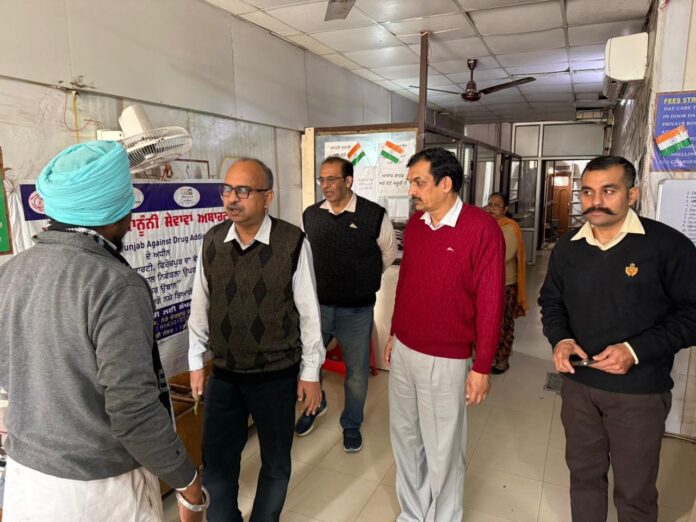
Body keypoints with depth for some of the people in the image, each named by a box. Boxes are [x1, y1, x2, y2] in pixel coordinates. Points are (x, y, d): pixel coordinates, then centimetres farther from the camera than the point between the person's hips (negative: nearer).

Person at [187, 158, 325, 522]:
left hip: (277, 375, -2)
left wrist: (310, 372, -4)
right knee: (216, 464, 14)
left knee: (275, 463, 18)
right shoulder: (211, 242, -3)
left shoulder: (292, 243, -15)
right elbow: (200, 306, 6)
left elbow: (308, 312, -8)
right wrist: (196, 362, 10)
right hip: (224, 375, 3)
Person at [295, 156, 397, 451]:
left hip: (356, 311, -2)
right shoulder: (310, 215, 0)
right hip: (316, 306, 3)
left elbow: (388, 253, 6)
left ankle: (352, 424, 36)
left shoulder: (374, 215, -11)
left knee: (357, 372, 12)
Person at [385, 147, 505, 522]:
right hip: (403, 351, 6)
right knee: (405, 439, 18)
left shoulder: (482, 229, -14)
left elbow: (490, 301, -13)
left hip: (446, 361, -6)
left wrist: (482, 367, -11)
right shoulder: (413, 224, 4)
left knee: (442, 451, 10)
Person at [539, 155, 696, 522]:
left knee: (635, 491, 14)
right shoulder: (567, 248, 2)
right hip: (578, 384, 4)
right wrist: (560, 339, -7)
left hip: (640, 391, -4)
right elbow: (551, 301, 12)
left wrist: (637, 351, -22)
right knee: (583, 473, 21)